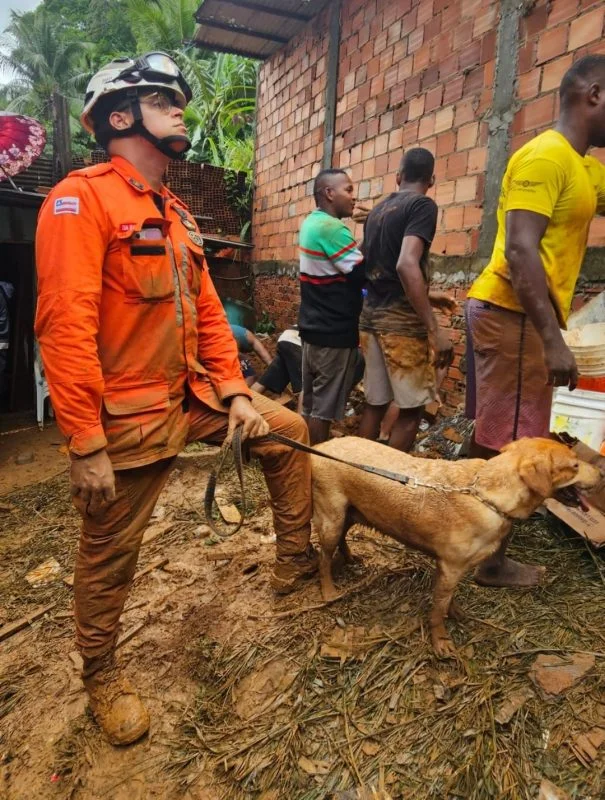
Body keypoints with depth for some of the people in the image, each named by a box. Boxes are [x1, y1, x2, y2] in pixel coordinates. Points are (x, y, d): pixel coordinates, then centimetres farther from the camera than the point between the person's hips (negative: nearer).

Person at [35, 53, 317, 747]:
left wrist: (236, 393, 6)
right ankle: (101, 675, 33)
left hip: (195, 396, 9)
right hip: (129, 417, -8)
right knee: (109, 553, 7)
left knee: (288, 433, 14)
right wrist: (85, 446, -24)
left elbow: (208, 310, 14)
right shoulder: (81, 198, -12)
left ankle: (294, 561, 30)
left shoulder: (175, 215, 15)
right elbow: (65, 326, -21)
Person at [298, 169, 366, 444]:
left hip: (313, 326, 9)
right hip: (334, 331, -9)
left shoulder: (312, 223, 13)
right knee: (324, 407, 1)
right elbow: (362, 274, -18)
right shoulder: (332, 227, -16)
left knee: (310, 402, 15)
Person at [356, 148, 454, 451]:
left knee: (375, 403, 13)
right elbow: (406, 265, -21)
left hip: (371, 314, 8)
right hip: (401, 318, -7)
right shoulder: (423, 205, -6)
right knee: (412, 407, 1)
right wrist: (435, 329, -23)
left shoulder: (377, 210, 16)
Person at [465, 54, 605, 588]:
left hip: (514, 314, 10)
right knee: (508, 443, -4)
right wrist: (553, 339, -24)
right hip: (513, 314, -10)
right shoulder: (545, 156, -11)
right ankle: (492, 560, 9)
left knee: (495, 436, 15)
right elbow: (520, 250, -22)